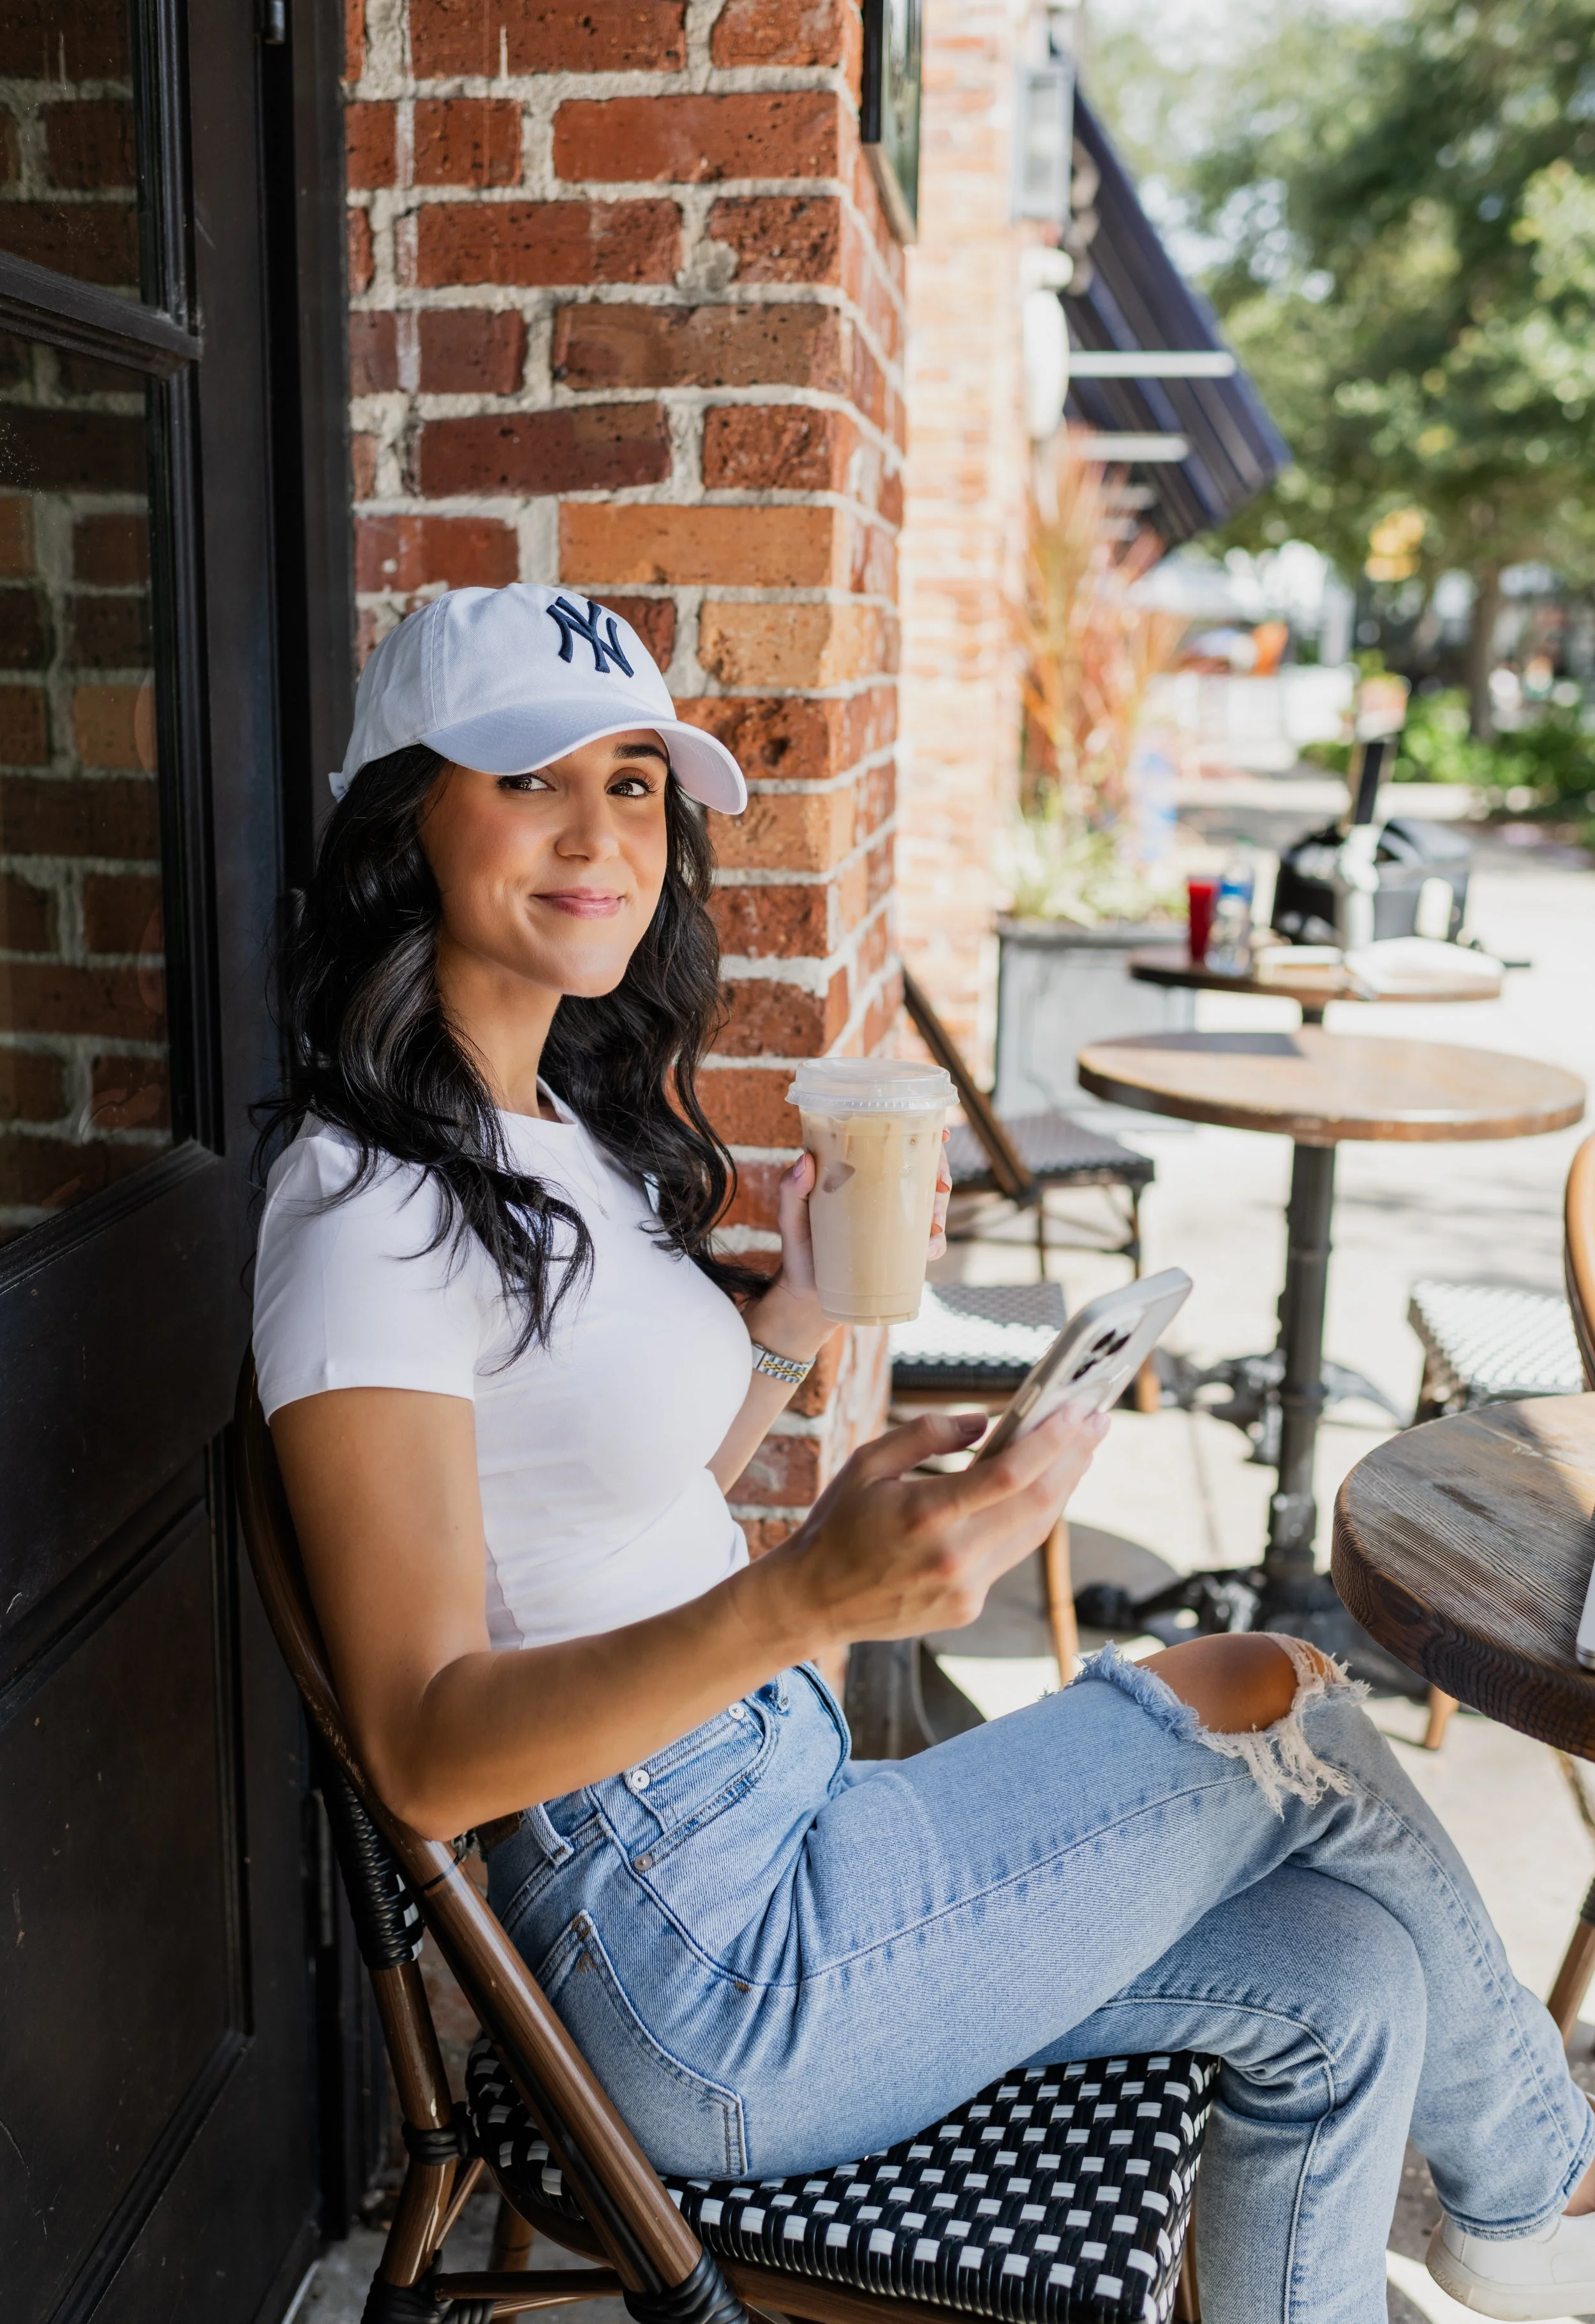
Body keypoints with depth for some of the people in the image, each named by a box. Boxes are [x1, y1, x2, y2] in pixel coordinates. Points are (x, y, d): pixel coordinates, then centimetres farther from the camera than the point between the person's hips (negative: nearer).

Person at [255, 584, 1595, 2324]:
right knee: (1278, 1701, -2)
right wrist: (809, 1596, -37)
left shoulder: (566, 1132, 9)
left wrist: (806, 1300, 2)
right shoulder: (368, 1208, -19)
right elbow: (422, 1749, -24)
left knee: (1344, 1987, 4)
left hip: (779, 1826, 8)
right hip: (709, 1969, -8)